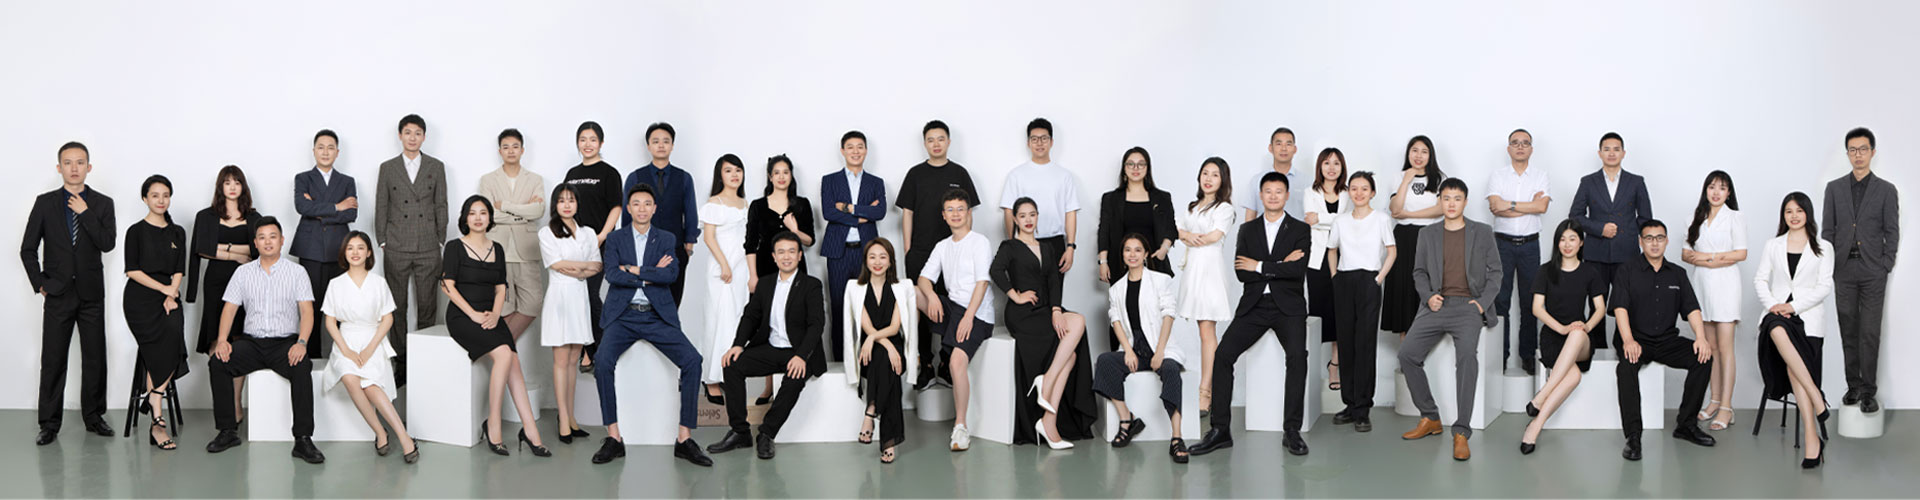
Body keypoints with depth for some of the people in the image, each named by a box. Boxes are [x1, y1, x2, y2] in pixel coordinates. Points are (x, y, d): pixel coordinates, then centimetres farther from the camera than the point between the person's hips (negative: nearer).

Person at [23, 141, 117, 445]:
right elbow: (28, 249, 6)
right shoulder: (45, 203, 4)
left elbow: (108, 244, -9)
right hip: (57, 294, 0)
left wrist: (84, 213, -12)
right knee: (53, 360, 0)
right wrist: (39, 283, 0)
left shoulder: (102, 204, 4)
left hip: (91, 293, 1)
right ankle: (49, 424, 6)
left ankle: (94, 416, 16)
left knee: (95, 357, 5)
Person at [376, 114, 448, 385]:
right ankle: (401, 361, 8)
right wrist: (382, 242, 3)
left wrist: (441, 241, 3)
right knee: (397, 306, 3)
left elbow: (441, 206, 8)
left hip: (428, 248, 0)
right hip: (396, 249, 0)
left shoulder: (436, 167, 8)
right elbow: (381, 207, 8)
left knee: (427, 306, 1)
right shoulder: (388, 168, 8)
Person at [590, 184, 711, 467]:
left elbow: (672, 274, -6)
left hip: (657, 316, 1)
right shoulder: (615, 239, 9)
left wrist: (635, 270, -9)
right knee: (602, 361, -27)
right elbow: (612, 274, -7)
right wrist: (652, 275, -8)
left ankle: (684, 439, -13)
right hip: (623, 316, -1)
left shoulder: (667, 239, 11)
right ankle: (614, 439, -18)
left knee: (692, 360, -19)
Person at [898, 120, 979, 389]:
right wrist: (907, 249, 0)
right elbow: (907, 213, 6)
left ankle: (948, 366, 9)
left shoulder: (959, 173, 7)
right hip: (920, 253, 0)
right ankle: (925, 367, 5)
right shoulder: (916, 174, 6)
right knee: (920, 308, -1)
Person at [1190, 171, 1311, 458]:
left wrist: (1259, 267, -9)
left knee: (1297, 356, -27)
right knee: (1222, 356, -14)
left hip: (1288, 306, -2)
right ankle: (1220, 430, -8)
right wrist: (1281, 266, -9)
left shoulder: (1300, 230, 4)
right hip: (1254, 306, 3)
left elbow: (1299, 269, -12)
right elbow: (1241, 272, -1)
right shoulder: (1248, 230, 12)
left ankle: (1292, 431, -18)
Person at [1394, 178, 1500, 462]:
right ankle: (1430, 418, 1)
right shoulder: (1428, 234, 16)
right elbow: (1419, 272, 18)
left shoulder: (1482, 233, 10)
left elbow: (1495, 272, 10)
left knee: (1467, 354, -29)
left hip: (1468, 306, -3)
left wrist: (1483, 302, -4)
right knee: (1407, 353, -17)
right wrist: (1428, 296, -1)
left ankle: (1461, 431, -28)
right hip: (1437, 306, 3)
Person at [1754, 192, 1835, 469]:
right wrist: (1771, 304, -8)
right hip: (1777, 313, 2)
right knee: (1777, 331, -38)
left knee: (1793, 366, -30)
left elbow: (1825, 287, 3)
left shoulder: (1823, 248, 12)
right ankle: (1817, 400, -34)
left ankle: (1811, 438, -31)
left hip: (1808, 315, -2)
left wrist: (1792, 306, -11)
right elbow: (1760, 279, 12)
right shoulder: (1773, 246, 19)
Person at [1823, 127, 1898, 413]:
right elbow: (1828, 230, 9)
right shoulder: (1835, 188, 9)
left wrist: (1885, 267, -5)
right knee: (1848, 332, 6)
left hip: (1872, 271, -2)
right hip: (1844, 269, 2)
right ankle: (1853, 386, 13)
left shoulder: (1886, 191, 4)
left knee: (1870, 333, -5)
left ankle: (1869, 391, -2)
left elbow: (1892, 233, 3)